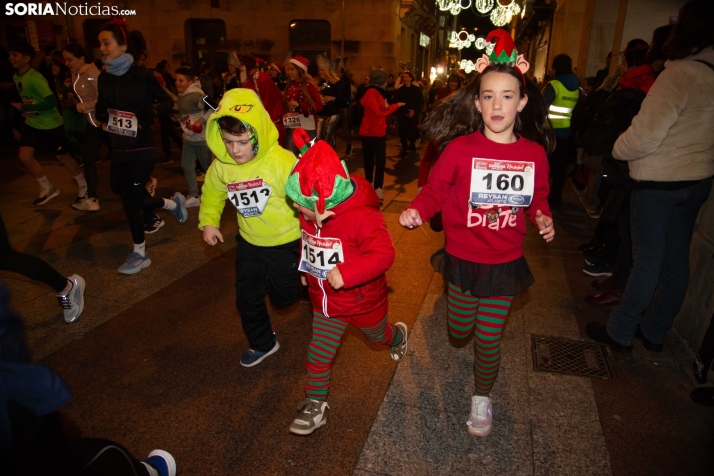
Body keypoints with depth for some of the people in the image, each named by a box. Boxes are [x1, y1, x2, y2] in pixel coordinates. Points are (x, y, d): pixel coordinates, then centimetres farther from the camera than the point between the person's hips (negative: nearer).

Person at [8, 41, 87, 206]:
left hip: (50, 124, -8)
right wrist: (23, 109, -3)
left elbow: (51, 101, -29)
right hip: (31, 123, 8)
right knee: (25, 156, -2)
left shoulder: (35, 78, -22)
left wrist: (25, 107, -24)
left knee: (62, 157, 5)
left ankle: (83, 184, 26)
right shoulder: (16, 77, 5)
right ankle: (47, 188, 14)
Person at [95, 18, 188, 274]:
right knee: (124, 193, 14)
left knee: (130, 200, -3)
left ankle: (140, 254, 18)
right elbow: (101, 109, 13)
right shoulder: (104, 78, 4)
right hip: (119, 149, 6)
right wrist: (102, 118, -7)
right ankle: (172, 203, 38)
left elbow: (168, 101, -2)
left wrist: (150, 113, -16)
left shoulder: (142, 75, -11)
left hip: (142, 148, -6)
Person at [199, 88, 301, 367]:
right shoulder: (221, 165, -11)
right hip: (249, 242, 5)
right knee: (247, 298, 15)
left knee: (283, 298, 11)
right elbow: (212, 193, 9)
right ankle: (263, 344, 40)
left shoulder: (282, 162, -28)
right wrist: (208, 221, 0)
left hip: (286, 241, -5)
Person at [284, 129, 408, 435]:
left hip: (362, 300, -5)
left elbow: (384, 253, -39)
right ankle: (315, 404, 27)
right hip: (325, 301, 5)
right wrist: (306, 268, 14)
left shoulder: (361, 216, -34)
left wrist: (346, 273, -46)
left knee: (377, 334, 27)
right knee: (319, 353, 9)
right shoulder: (309, 215, -10)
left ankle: (397, 335, 62)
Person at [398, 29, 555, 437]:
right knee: (459, 331, 19)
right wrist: (417, 211, -26)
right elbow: (436, 190, -7)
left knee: (489, 339, 10)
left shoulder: (534, 153, -6)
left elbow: (538, 199, 9)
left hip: (506, 262, 1)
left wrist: (543, 218, -11)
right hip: (463, 258, 0)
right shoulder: (460, 148, -15)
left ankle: (483, 397, 38)